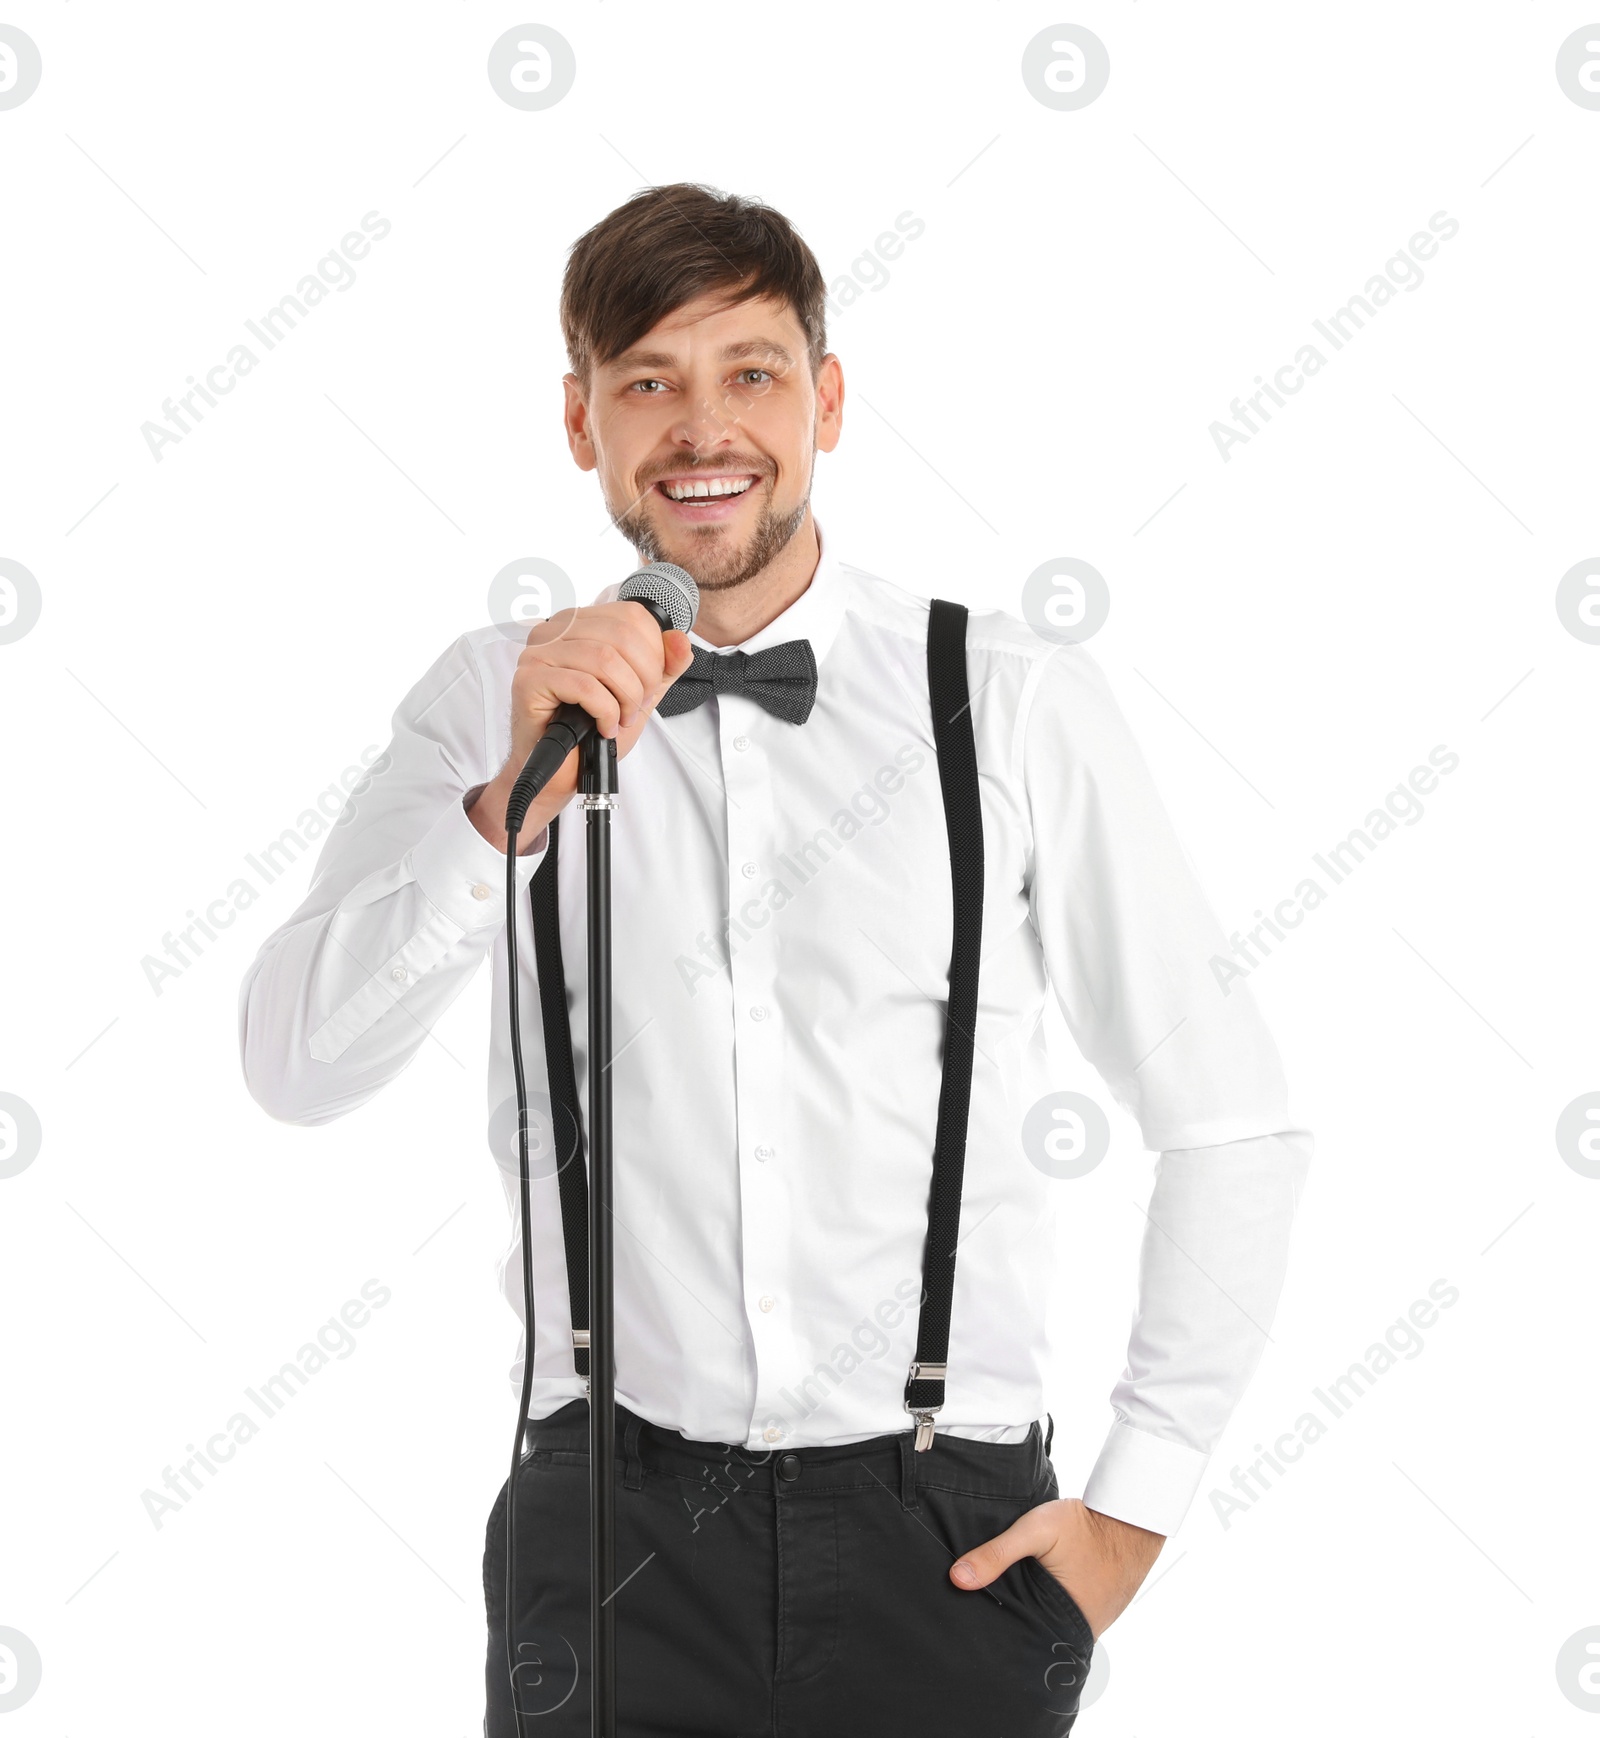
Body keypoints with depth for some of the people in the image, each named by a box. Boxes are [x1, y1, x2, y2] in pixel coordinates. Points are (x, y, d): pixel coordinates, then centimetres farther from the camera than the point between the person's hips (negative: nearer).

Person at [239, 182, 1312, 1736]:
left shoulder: (1017, 707, -2)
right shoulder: (492, 705, 3)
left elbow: (1232, 1124, 2)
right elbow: (297, 1067, -8)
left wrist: (1137, 1504, 0)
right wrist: (514, 801, -22)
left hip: (948, 1531, 0)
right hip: (616, 1522, 1)